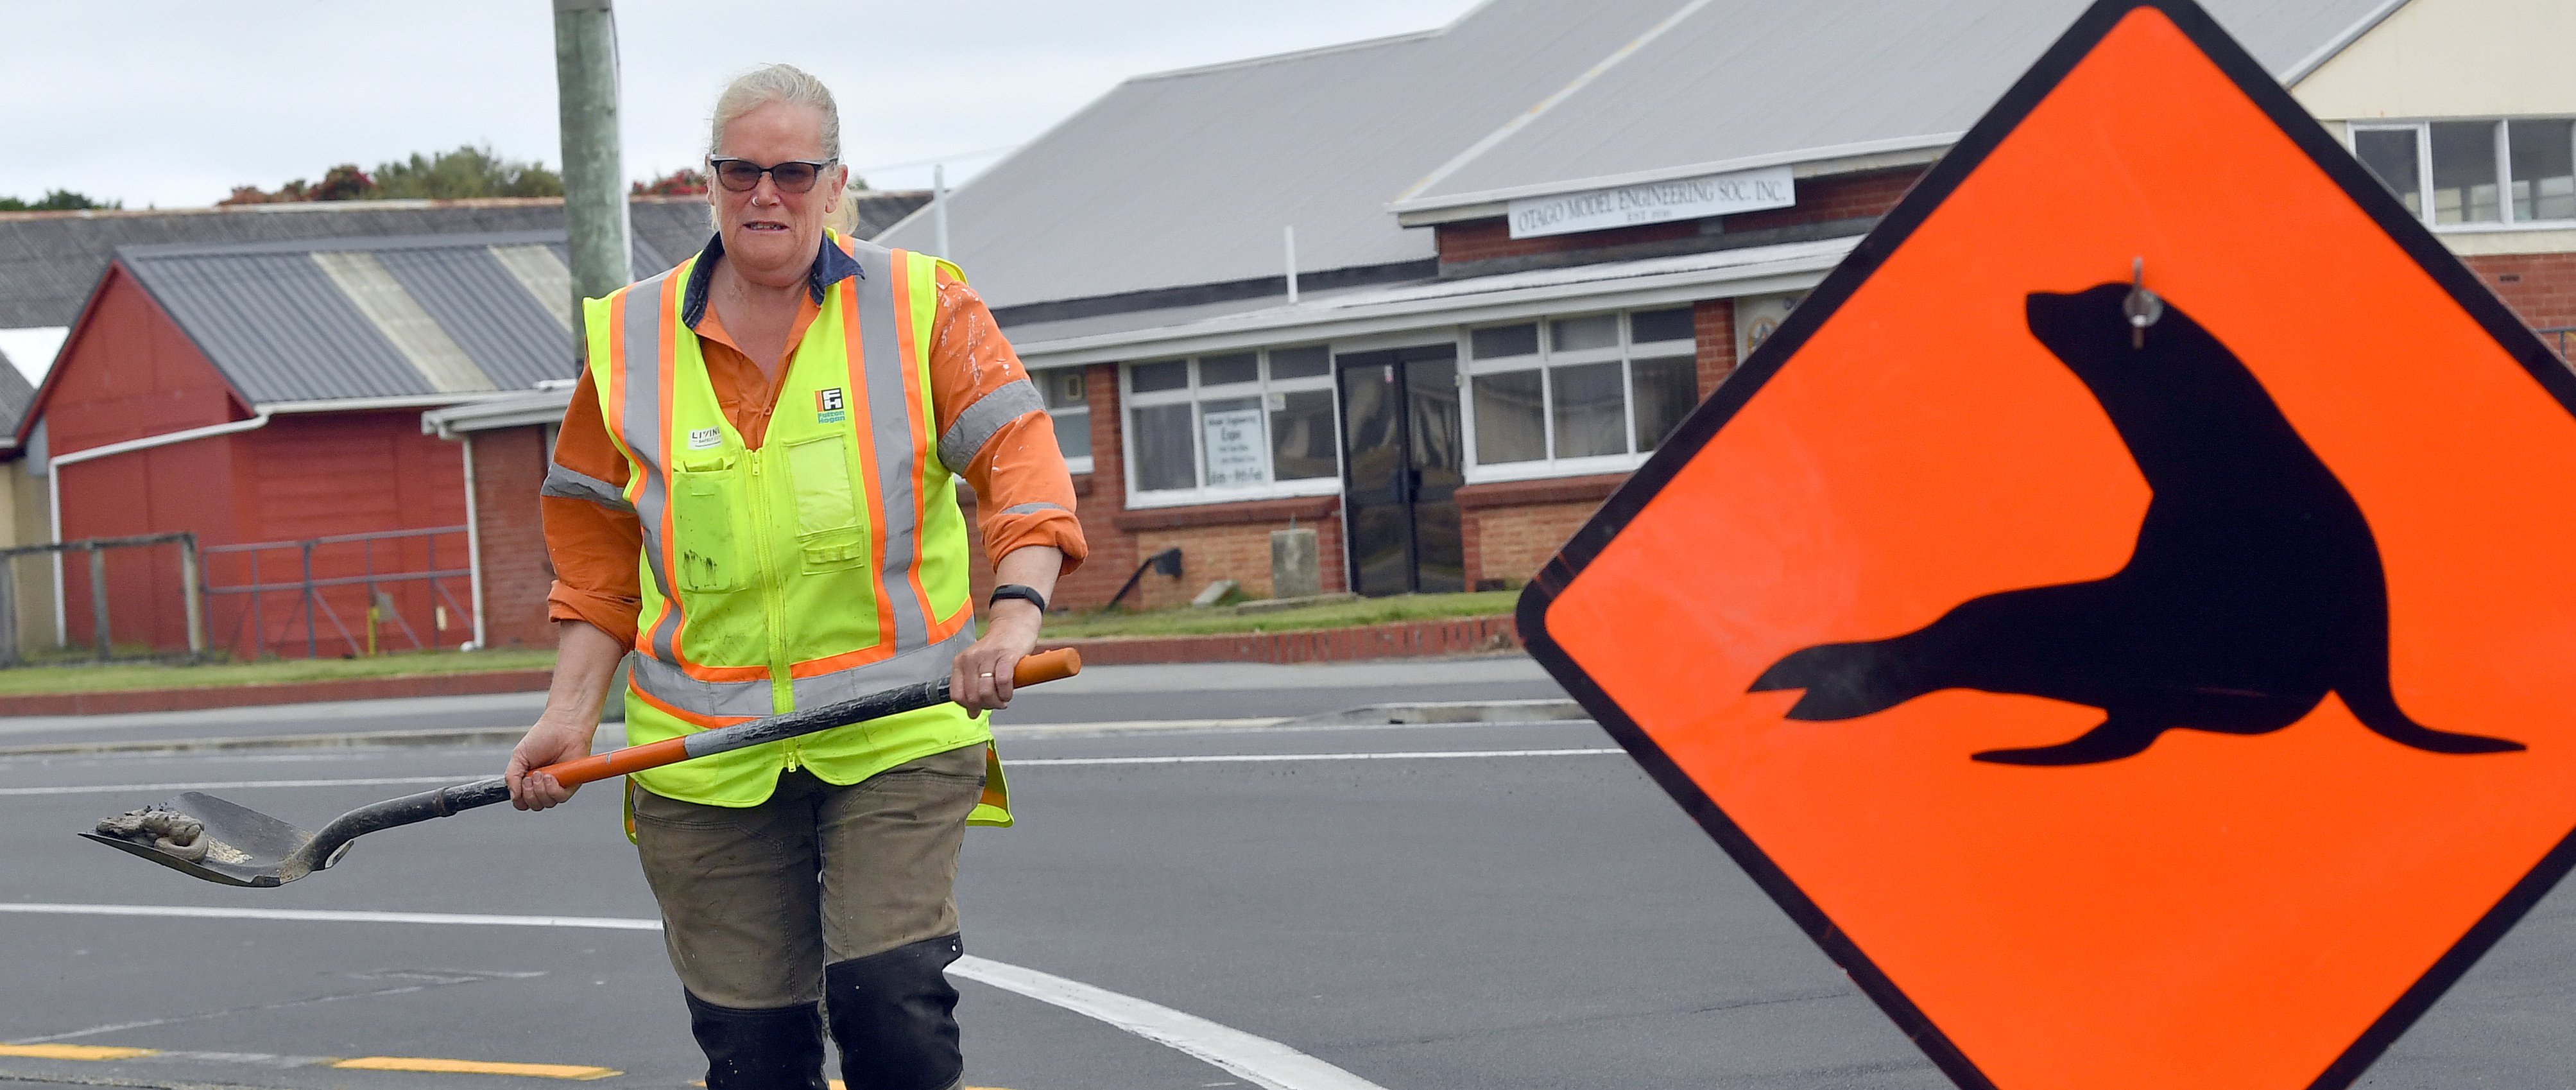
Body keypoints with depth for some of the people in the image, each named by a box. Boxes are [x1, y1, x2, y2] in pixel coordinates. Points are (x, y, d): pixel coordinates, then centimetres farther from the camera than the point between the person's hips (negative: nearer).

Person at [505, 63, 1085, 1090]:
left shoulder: (922, 305, 2)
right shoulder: (629, 336, 8)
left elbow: (1019, 456, -9)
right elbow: (598, 547, 15)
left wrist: (1013, 614, -26)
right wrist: (571, 711, 6)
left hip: (898, 733, -2)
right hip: (703, 753, 2)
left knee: (890, 996, -16)